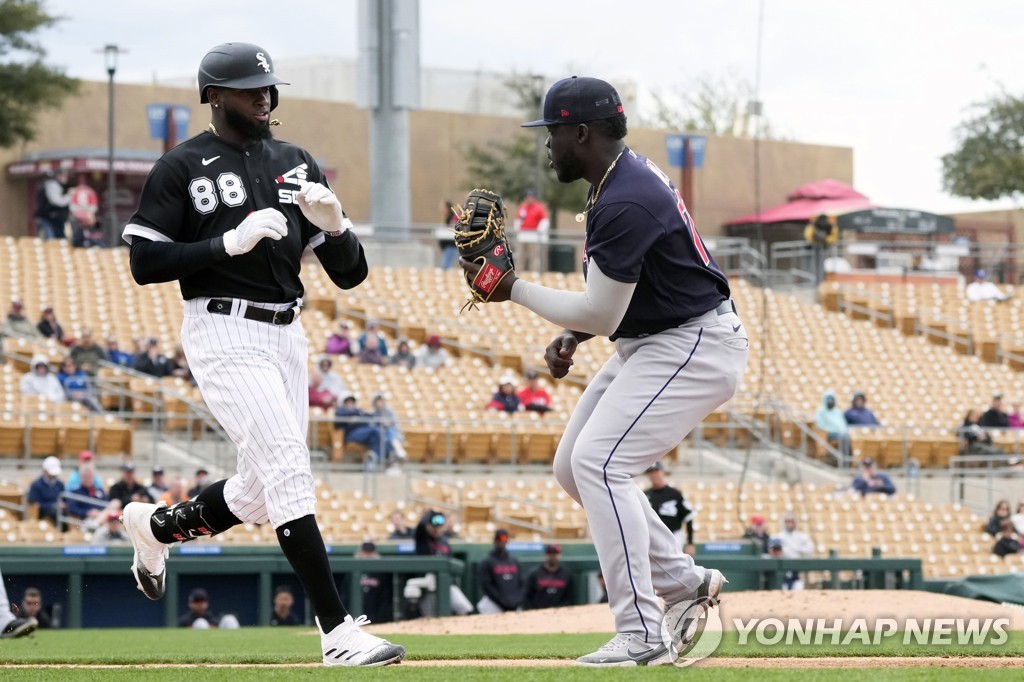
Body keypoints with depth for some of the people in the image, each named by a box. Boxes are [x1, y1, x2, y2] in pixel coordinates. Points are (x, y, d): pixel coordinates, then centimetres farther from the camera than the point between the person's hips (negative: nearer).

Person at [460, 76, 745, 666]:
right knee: (574, 467, 12)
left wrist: (516, 290, -12)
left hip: (694, 347, -11)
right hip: (648, 345, 11)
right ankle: (684, 580, 17)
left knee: (599, 462, -20)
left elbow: (601, 315, -22)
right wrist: (571, 337, 7)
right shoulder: (627, 173, 9)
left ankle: (643, 636, -21)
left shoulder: (624, 205, -25)